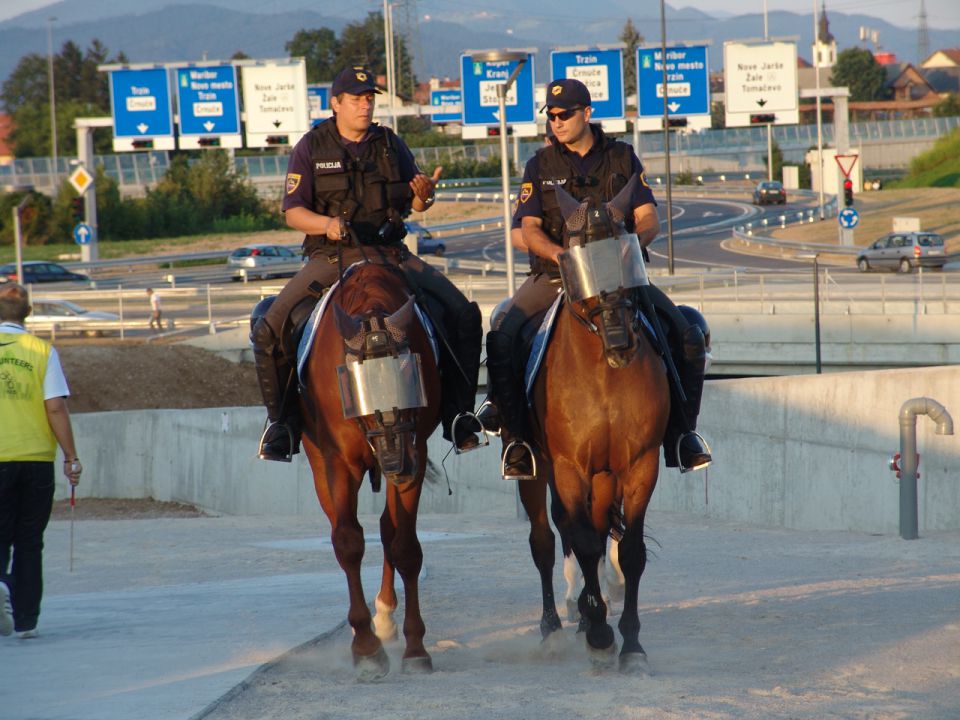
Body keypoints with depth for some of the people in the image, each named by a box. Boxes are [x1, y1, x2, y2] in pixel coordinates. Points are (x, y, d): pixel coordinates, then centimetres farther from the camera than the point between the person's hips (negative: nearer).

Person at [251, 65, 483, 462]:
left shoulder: (390, 144, 9)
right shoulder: (311, 148, 1)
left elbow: (415, 204, 14)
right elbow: (293, 212, -2)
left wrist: (423, 195, -11)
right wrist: (327, 223, -22)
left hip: (390, 254, 2)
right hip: (331, 257, -2)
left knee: (464, 316, -15)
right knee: (269, 326, -23)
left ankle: (457, 416, -4)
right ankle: (282, 420, -4)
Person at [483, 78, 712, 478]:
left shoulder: (623, 158, 8)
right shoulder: (540, 167, 7)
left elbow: (649, 219, 3)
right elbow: (529, 230, -1)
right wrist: (562, 254, -22)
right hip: (555, 275, 0)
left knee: (687, 335, -19)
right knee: (501, 337, -25)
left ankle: (681, 432, -5)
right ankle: (515, 436, -13)